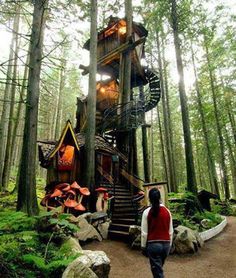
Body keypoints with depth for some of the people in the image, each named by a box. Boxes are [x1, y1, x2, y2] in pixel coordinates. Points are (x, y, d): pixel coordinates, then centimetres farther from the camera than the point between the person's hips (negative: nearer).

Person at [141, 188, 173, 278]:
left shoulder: (147, 212, -11)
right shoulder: (167, 211, -1)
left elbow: (144, 232, -8)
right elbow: (170, 231, 4)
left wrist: (143, 246, 5)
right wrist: (169, 245, 16)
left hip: (153, 244, -4)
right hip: (166, 244, 5)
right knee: (159, 268, 25)